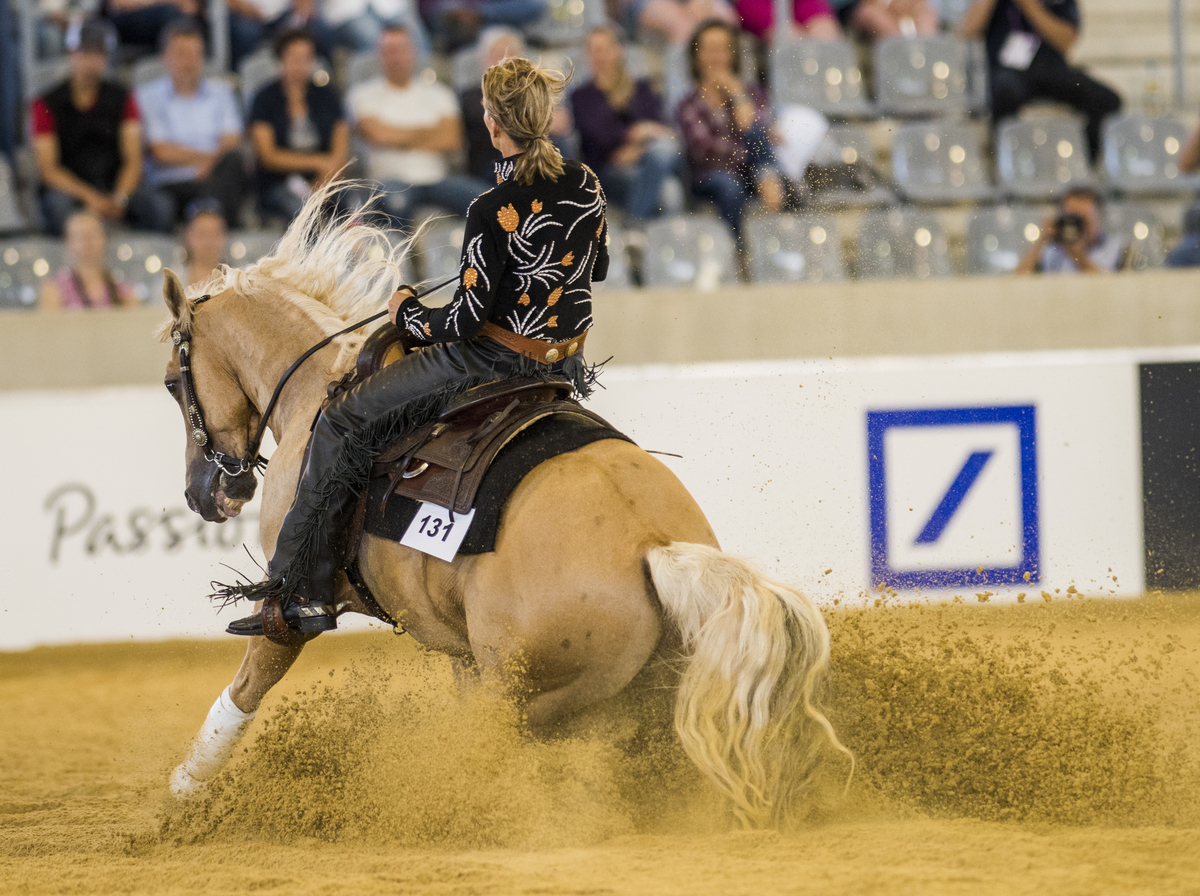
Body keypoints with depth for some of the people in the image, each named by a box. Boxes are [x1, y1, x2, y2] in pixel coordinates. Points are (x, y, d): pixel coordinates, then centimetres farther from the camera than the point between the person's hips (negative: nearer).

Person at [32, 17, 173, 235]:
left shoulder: (122, 100, 12)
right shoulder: (47, 105, 4)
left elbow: (133, 162, 3)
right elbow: (48, 169, -3)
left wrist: (119, 199, -18)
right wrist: (90, 198, -19)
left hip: (116, 186, 2)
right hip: (69, 189, -2)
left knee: (160, 206, -28)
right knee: (58, 204, -39)